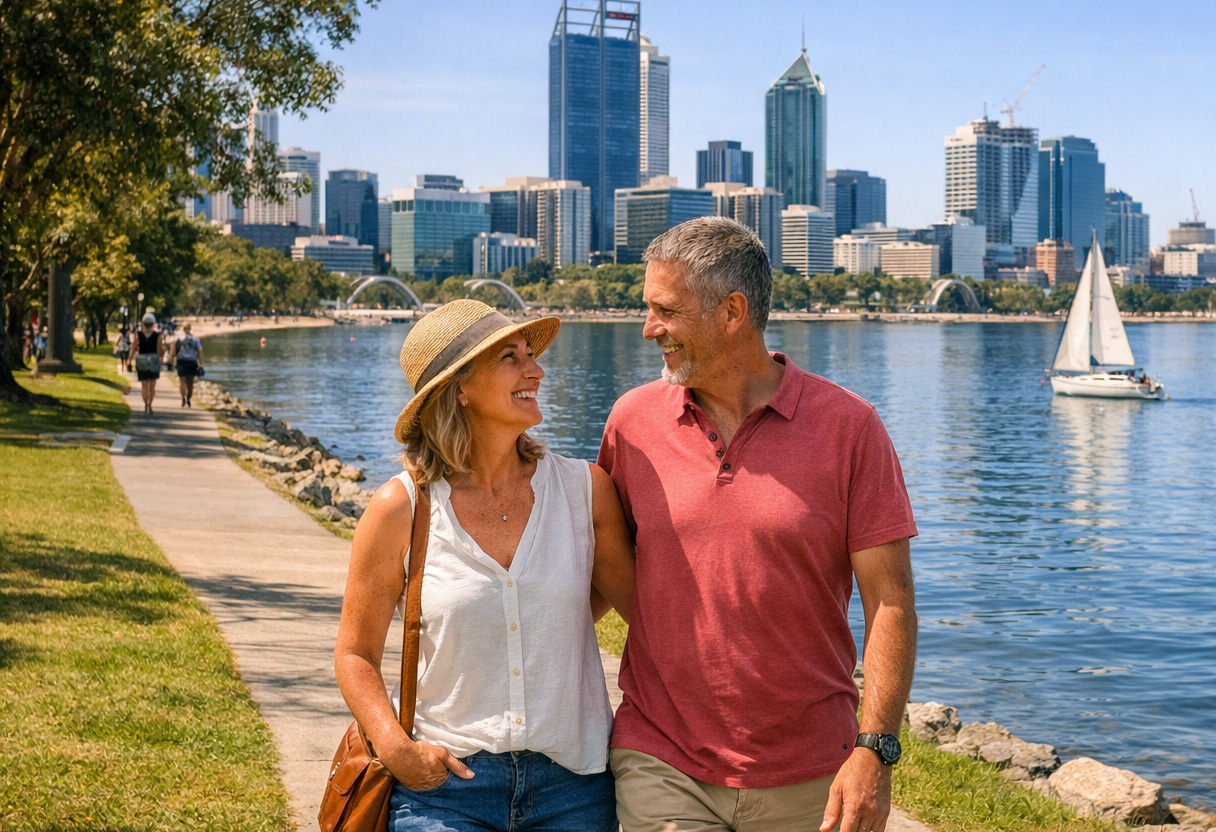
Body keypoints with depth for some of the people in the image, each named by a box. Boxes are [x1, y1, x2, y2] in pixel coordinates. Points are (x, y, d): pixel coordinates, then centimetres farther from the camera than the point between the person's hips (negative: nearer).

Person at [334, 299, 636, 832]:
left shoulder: (585, 489, -2)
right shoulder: (401, 509, -6)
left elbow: (641, 600, 13)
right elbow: (356, 655, 0)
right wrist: (395, 748, -12)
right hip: (444, 779, -2)